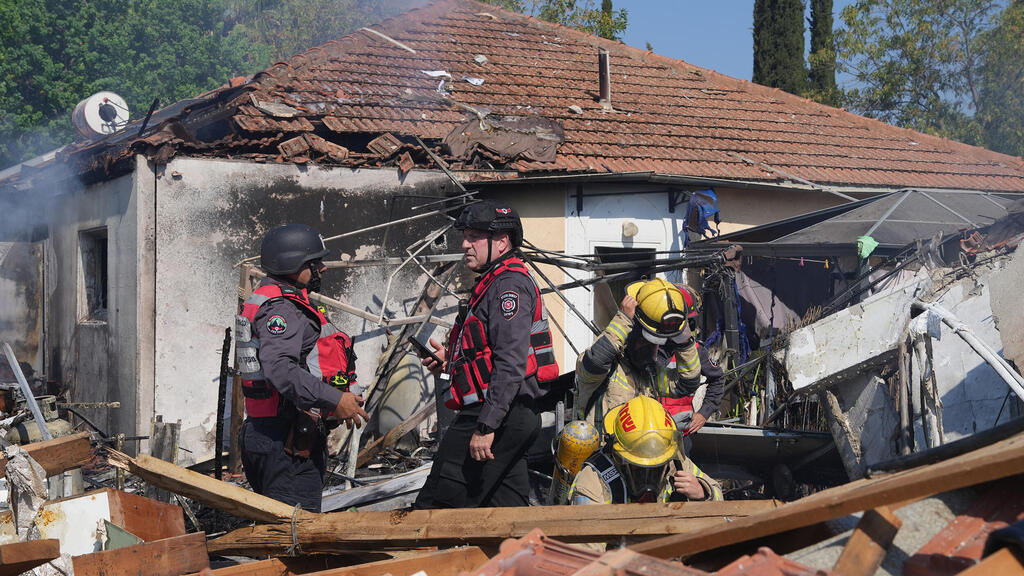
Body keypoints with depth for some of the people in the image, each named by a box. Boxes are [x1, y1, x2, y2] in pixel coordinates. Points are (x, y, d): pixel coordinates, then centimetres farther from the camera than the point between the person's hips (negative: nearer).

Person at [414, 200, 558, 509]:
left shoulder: (509, 284, -12)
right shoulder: (493, 283, 22)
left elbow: (511, 364, -21)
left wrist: (486, 426, -24)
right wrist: (450, 360, 11)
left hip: (497, 415, -11)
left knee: (435, 508, -11)